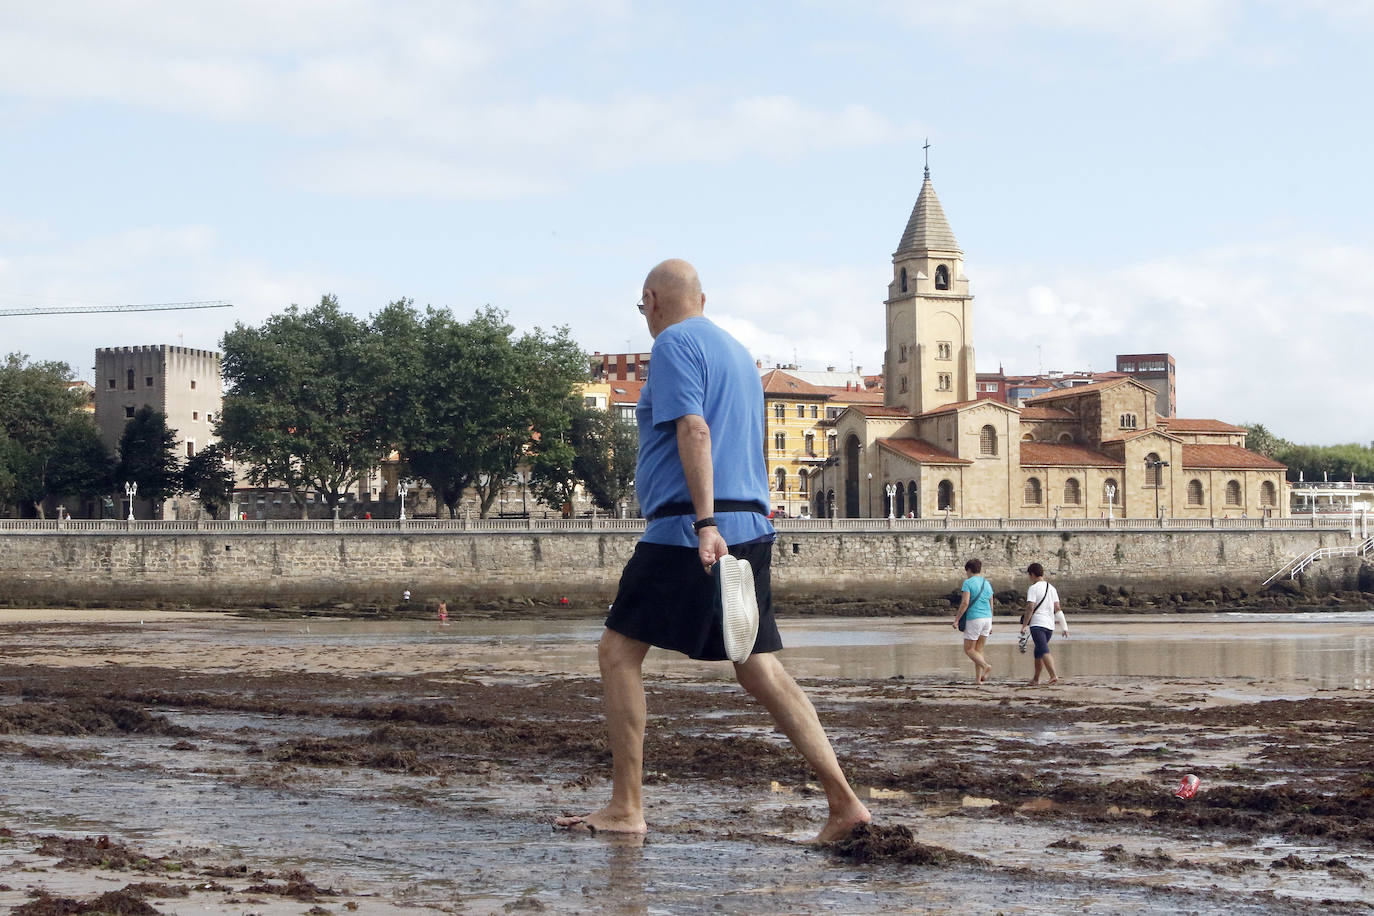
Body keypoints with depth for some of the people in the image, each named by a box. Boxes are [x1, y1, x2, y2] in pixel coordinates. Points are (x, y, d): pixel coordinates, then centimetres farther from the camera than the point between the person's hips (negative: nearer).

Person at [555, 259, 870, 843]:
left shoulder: (674, 345, -5)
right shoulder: (738, 352, 22)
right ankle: (843, 801, -2)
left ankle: (626, 809, -2)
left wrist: (705, 523, -25)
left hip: (690, 530, -8)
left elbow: (693, 431, -18)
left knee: (618, 652, 0)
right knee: (760, 668, 7)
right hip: (751, 527, 8)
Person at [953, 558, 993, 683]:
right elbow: (991, 606, 14)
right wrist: (990, 625, 20)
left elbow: (965, 603, -17)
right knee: (978, 650, 11)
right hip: (987, 618, 6)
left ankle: (986, 666, -20)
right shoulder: (987, 584, 11)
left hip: (974, 618, -6)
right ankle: (978, 679, 3)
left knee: (969, 650, 3)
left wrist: (957, 620, -10)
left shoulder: (968, 583, -8)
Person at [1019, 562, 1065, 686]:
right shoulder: (1052, 588, 14)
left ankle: (1054, 676, -31)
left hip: (1037, 624, -7)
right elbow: (1057, 608, 10)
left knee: (1044, 651, -16)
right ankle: (1035, 679, 26)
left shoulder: (1033, 588, -6)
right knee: (1038, 652, 19)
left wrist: (1024, 626, -10)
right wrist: (1064, 626, 9)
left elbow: (1030, 608, -14)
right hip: (1050, 625, 7)